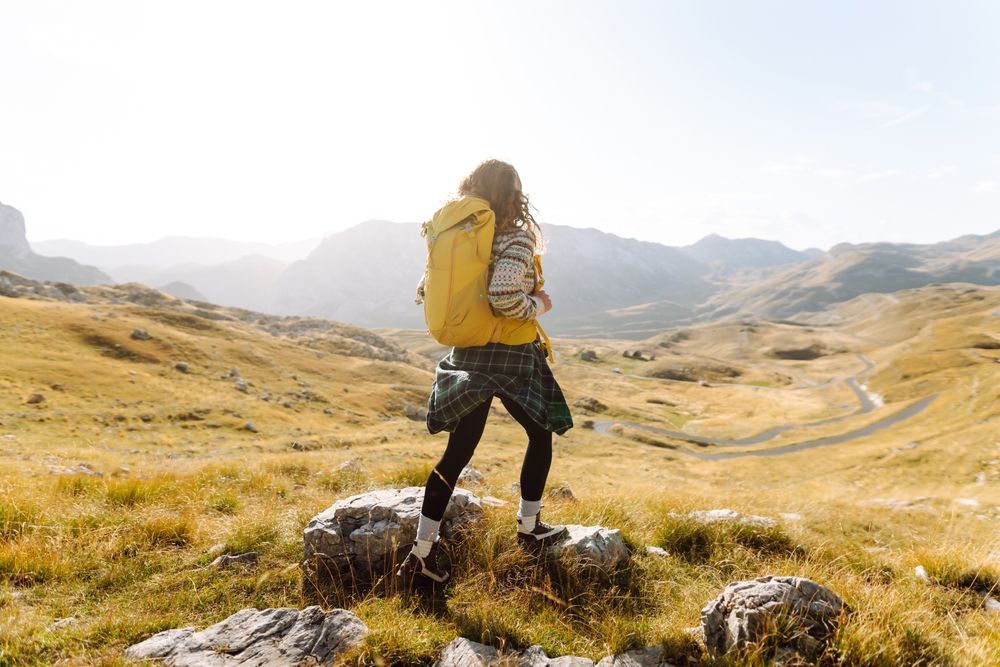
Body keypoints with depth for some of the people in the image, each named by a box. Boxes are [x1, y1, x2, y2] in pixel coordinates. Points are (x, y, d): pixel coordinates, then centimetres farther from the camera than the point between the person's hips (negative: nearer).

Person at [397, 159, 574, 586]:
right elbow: (503, 297, -27)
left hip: (467, 357, 6)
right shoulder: (517, 238, -13)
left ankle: (422, 551, 10)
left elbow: (424, 293, 8)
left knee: (457, 452, 10)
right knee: (540, 436, 19)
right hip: (513, 358, -5)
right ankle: (529, 528, 30)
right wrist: (538, 306, -8)